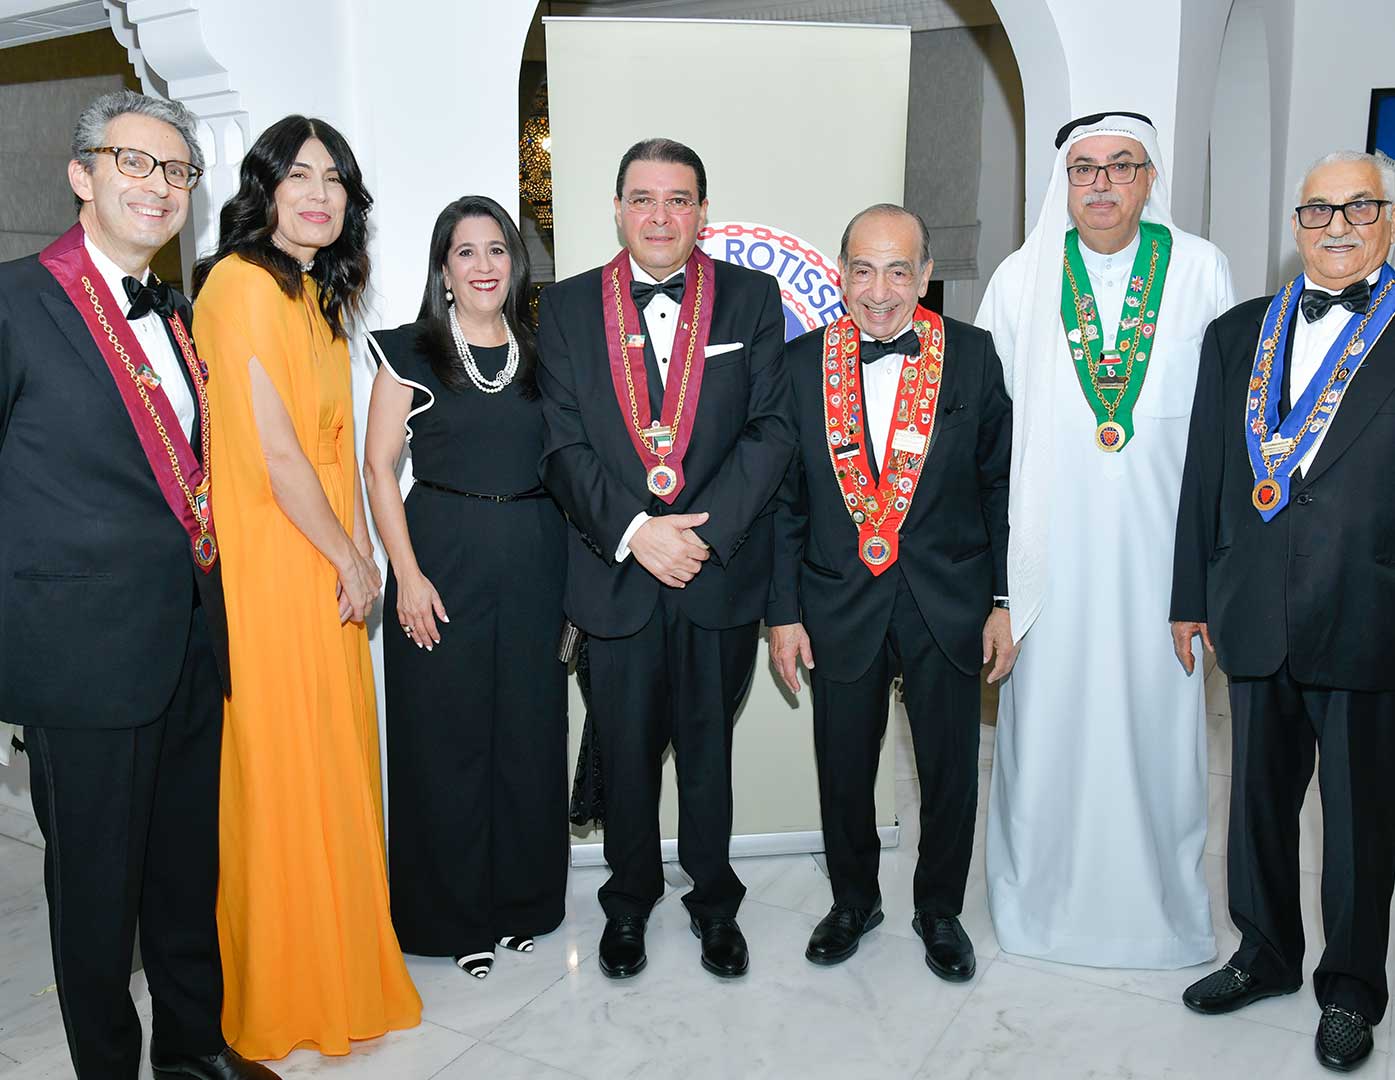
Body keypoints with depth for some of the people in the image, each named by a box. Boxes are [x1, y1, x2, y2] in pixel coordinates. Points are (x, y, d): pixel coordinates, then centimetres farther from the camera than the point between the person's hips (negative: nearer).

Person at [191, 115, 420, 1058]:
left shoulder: (315, 294, 15)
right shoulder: (243, 282, -14)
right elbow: (274, 452, -18)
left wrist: (361, 555, 8)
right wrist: (348, 560, -9)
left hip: (326, 573, 9)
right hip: (270, 566, -9)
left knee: (333, 763, 16)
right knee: (282, 776, 2)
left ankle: (338, 965, 33)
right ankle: (285, 996, 20)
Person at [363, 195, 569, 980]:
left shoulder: (541, 356, 10)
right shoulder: (412, 353, 1)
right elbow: (380, 467, -2)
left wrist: (573, 574, 2)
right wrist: (408, 575, -11)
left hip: (534, 562, 3)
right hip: (442, 558, -3)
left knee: (529, 732, 9)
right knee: (446, 737, 3)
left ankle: (522, 902, 26)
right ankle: (454, 915, 20)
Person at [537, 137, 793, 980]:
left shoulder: (751, 298, 2)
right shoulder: (568, 307, 3)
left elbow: (772, 428, -5)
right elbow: (563, 445, -4)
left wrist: (708, 529, -15)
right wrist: (635, 530, -16)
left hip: (723, 569, 0)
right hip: (615, 571, 0)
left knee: (709, 747, 15)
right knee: (626, 751, 14)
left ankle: (715, 901, 35)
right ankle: (630, 899, 36)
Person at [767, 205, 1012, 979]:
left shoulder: (973, 355, -4)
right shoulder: (801, 363, -3)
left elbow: (1002, 484, 1)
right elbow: (785, 499, 1)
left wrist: (1004, 601, -2)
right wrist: (783, 613, -1)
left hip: (947, 602, 0)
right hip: (840, 605, 1)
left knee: (950, 770, 12)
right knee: (842, 770, 14)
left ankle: (939, 909, 36)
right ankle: (853, 900, 38)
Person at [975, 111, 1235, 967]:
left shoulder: (1201, 270, 4)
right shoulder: (1021, 279, 4)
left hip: (1159, 543, 0)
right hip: (1052, 545, 0)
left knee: (1156, 711, 7)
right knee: (1048, 712, 7)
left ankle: (1161, 903, 26)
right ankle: (1040, 892, 26)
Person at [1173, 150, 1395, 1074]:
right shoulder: (1238, 334, 10)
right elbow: (1205, 473, 10)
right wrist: (1192, 597, 9)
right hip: (1258, 616, 4)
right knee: (1259, 797, 16)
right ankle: (1267, 955, 36)